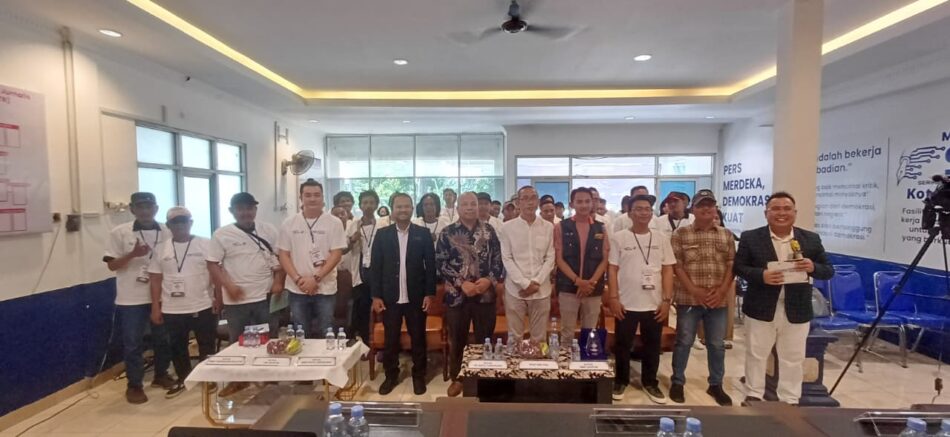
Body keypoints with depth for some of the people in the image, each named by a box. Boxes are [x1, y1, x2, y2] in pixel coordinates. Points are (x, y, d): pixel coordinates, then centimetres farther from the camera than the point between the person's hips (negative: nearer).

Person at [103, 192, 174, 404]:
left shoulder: (167, 233, 1)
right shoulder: (119, 233, -4)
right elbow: (112, 265, -5)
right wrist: (132, 254, -22)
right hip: (131, 299, -2)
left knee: (163, 339, 14)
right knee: (133, 344, 5)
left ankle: (161, 375, 33)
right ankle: (134, 385, 18)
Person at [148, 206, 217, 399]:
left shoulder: (206, 244, -4)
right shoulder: (161, 249, 5)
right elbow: (155, 279, 6)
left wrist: (217, 298, -8)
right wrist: (155, 307, 3)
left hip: (203, 307, -3)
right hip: (172, 310, 3)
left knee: (206, 346, 8)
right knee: (177, 347, 15)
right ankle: (182, 379, 33)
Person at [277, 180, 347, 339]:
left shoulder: (334, 223, -3)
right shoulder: (289, 224, 3)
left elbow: (336, 254, -7)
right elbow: (284, 255, 3)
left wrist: (316, 278, -14)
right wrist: (298, 279, -10)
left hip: (325, 289, -2)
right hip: (297, 290, 2)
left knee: (326, 335, 6)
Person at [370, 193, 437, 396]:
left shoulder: (423, 234, -1)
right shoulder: (382, 234, 1)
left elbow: (431, 265, -1)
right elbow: (375, 266, 1)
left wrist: (429, 293, -5)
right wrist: (376, 296, -4)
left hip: (416, 297, 0)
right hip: (389, 297, 1)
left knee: (418, 338, 10)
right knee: (390, 339, 10)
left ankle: (419, 376, 25)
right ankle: (391, 375, 27)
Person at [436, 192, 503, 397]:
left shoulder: (489, 230, 4)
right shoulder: (447, 232, -1)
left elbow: (498, 259, 4)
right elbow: (441, 263, -5)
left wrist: (490, 280, -12)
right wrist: (461, 283, -14)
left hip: (485, 293, 1)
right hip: (457, 294, -1)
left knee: (485, 338, 10)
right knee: (457, 340, 11)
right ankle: (456, 378, 28)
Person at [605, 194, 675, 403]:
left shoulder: (661, 239, 4)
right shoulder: (619, 238, -4)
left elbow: (667, 271, 5)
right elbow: (613, 269, -3)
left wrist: (667, 300, -1)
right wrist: (613, 298, -8)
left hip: (655, 304, 2)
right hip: (626, 304, -2)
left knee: (652, 346, 13)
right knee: (623, 345, 10)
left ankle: (650, 382, 30)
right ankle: (620, 381, 27)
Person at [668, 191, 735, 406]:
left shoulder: (726, 235, 8)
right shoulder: (681, 233, -2)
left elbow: (732, 265, 6)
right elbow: (676, 266, -6)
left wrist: (721, 290, -8)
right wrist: (694, 290, -13)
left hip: (718, 299, 3)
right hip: (688, 298, -3)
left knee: (717, 344, 11)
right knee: (684, 341, 6)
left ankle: (716, 384, 26)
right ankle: (677, 382, 19)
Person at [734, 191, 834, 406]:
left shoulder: (811, 239, 2)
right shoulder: (750, 238, -4)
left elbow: (828, 271, 5)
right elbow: (738, 267, -4)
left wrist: (813, 267, -17)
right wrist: (761, 275, -22)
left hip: (797, 312, 2)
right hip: (761, 309, -1)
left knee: (793, 360, 13)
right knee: (756, 355, 11)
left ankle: (790, 401, 28)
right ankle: (753, 395, 27)